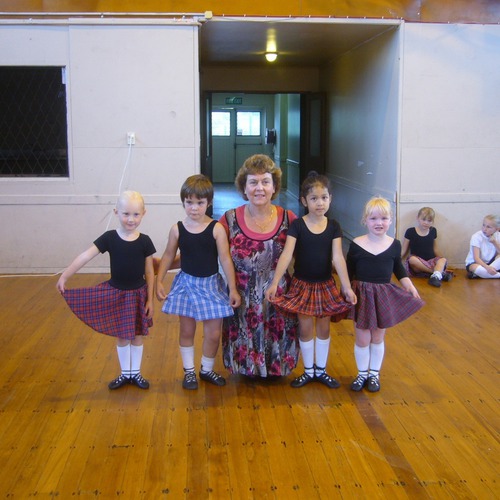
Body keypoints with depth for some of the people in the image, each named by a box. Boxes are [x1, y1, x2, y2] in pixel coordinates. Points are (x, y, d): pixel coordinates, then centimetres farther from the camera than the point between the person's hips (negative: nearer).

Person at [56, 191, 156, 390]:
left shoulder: (144, 241, -8)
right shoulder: (109, 238, -10)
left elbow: (149, 272, -2)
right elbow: (85, 256, -18)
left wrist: (150, 299, -2)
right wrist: (65, 275, -28)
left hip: (138, 294, 0)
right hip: (115, 293, 0)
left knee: (137, 335, 12)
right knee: (121, 336, 12)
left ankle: (136, 373, 28)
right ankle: (125, 373, 29)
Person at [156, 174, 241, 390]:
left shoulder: (216, 229, -12)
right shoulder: (177, 229, -6)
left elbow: (225, 259, -10)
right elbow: (168, 256, 4)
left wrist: (233, 289, -9)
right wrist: (159, 281, 0)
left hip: (211, 284, -1)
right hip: (186, 283, 1)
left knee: (213, 333, 5)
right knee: (187, 330, 11)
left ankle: (207, 369, 28)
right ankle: (189, 371, 28)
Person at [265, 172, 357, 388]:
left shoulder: (333, 226, -5)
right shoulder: (297, 225, -11)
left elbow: (338, 257, -10)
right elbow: (286, 255, -18)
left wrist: (347, 286, -18)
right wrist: (275, 283, -26)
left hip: (326, 285, 2)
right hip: (302, 284, -2)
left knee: (323, 328, 12)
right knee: (305, 329, 7)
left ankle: (321, 370, 27)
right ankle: (308, 371, 24)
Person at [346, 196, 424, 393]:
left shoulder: (394, 245, -2)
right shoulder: (356, 245, -9)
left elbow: (399, 269, 12)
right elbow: (348, 272, 1)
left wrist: (410, 287, 3)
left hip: (385, 295, 2)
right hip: (362, 295, -2)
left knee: (378, 338, 14)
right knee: (362, 339, 6)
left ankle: (374, 374, 31)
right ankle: (362, 374, 26)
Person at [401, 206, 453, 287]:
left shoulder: (433, 231, 12)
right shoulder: (410, 232, 1)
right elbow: (403, 251, 5)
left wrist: (441, 258, 8)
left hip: (431, 261, 3)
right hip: (416, 265, -3)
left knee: (443, 260, -27)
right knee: (412, 259, -37)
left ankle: (436, 276, -58)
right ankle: (440, 272, -38)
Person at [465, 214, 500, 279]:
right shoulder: (476, 236, -18)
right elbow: (476, 258, -24)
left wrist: (494, 242, -20)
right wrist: (487, 267, -39)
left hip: (489, 263, 5)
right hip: (474, 263, -5)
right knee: (476, 268, -39)